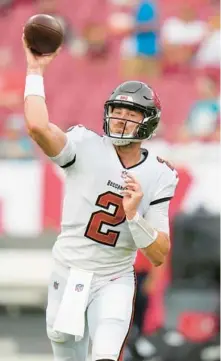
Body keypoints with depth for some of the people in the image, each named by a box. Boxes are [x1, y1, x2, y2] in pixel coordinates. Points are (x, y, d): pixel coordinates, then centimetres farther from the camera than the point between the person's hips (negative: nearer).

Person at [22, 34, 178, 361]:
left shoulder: (159, 177, -5)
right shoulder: (86, 147, -8)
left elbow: (159, 256, -9)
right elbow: (38, 127, -30)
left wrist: (134, 215, -23)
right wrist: (36, 71, -23)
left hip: (114, 282, -1)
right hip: (67, 275, 1)